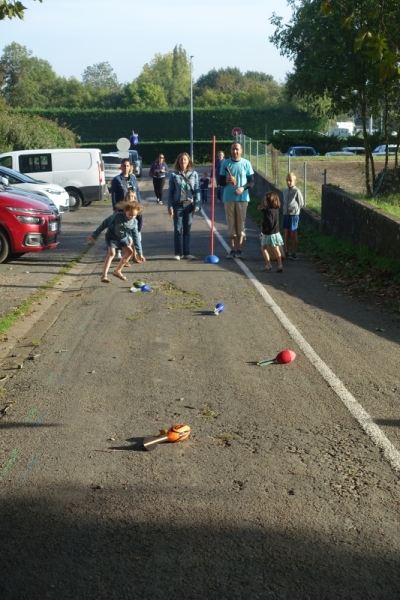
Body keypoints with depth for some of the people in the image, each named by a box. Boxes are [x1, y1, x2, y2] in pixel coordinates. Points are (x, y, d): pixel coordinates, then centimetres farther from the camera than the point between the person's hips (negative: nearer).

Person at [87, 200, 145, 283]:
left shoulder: (134, 222, -17)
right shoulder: (118, 216, -31)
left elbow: (136, 238, -9)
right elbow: (105, 223, -20)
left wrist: (140, 253, -9)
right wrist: (94, 235, -15)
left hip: (123, 237, 6)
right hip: (111, 236, -6)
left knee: (129, 252, 7)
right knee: (112, 253, -23)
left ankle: (117, 271, 21)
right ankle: (104, 275, -25)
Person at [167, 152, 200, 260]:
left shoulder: (194, 174, 4)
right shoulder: (174, 175, 2)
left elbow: (197, 190, 3)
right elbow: (170, 192, 2)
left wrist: (196, 205, -5)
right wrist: (170, 206, -5)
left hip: (189, 204, 1)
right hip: (178, 204, -1)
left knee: (187, 229, 7)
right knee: (178, 229, -1)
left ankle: (187, 252, 12)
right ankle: (178, 253, 6)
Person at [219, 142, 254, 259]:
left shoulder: (246, 163, 1)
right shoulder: (225, 163, 4)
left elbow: (251, 181, 2)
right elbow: (220, 181, 7)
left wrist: (243, 188, -16)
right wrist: (226, 181, -16)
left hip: (242, 198, -1)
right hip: (228, 198, 1)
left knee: (240, 223, 2)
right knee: (231, 224, 4)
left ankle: (239, 250, 9)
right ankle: (232, 250, 10)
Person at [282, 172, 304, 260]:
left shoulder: (297, 191, -10)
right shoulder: (285, 191, 8)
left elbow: (301, 203, -5)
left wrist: (294, 209, -8)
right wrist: (283, 209, 7)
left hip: (294, 215, -6)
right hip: (286, 214, 6)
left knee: (293, 234, 0)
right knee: (286, 234, 10)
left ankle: (294, 254, 8)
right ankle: (287, 252, 18)